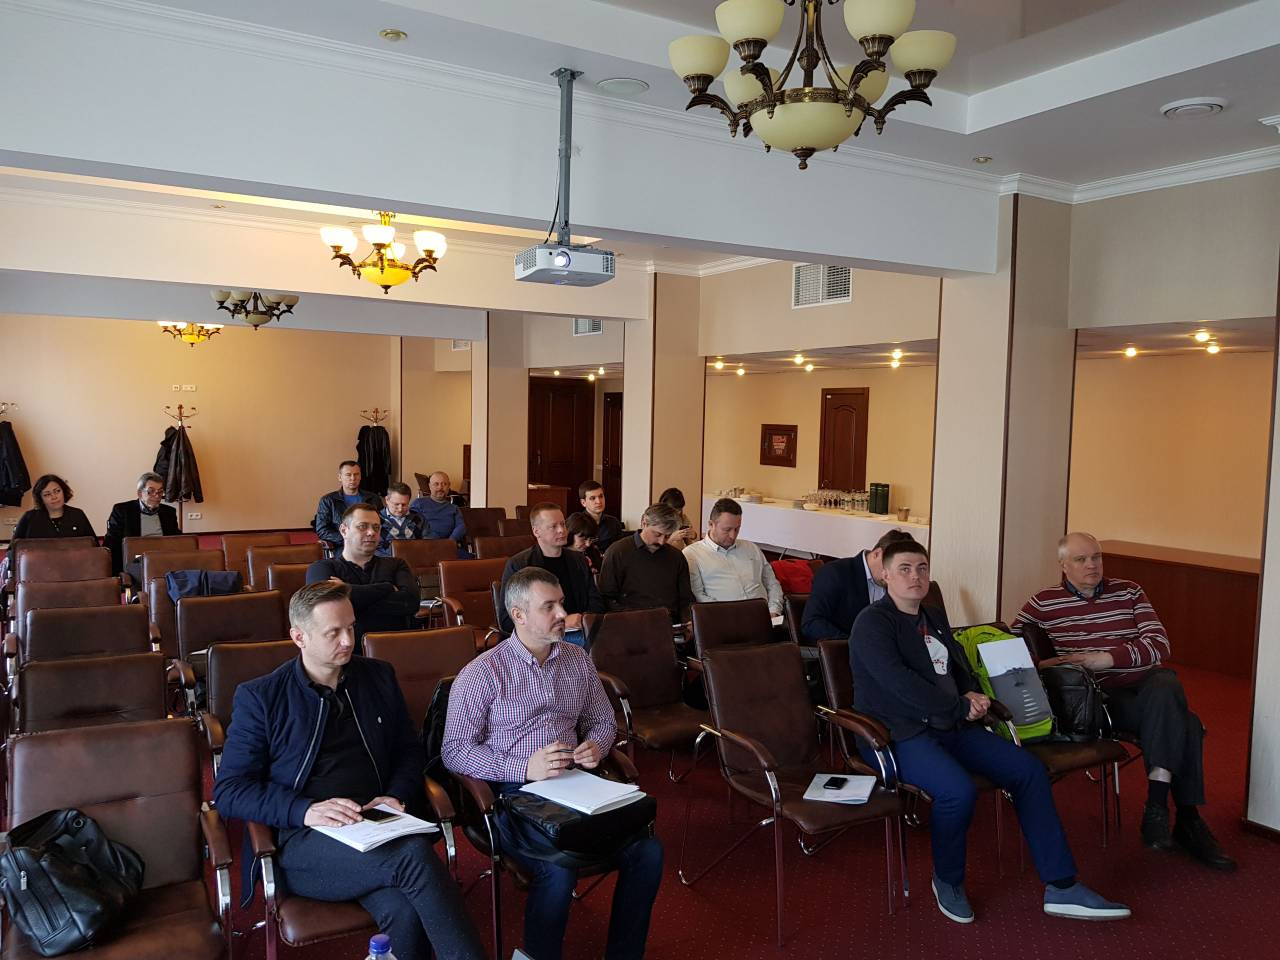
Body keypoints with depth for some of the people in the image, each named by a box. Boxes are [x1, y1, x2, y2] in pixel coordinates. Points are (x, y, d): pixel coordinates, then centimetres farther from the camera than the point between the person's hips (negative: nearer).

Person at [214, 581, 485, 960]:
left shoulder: (378, 677, 15)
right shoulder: (259, 697, 5)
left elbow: (410, 749, 21)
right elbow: (228, 791, 0)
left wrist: (397, 795, -1)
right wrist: (305, 810, -16)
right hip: (304, 841, -3)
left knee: (404, 912, -33)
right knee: (414, 853, -33)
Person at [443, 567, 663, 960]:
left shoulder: (577, 660, 11)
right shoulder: (482, 673, -6)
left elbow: (603, 720, 21)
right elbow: (454, 751, -8)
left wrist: (596, 746, -3)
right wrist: (523, 768, -19)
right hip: (512, 794, -5)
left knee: (648, 851, -16)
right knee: (559, 869, -32)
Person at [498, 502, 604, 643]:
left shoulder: (579, 561, 20)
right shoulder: (517, 565, 3)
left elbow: (596, 603, 23)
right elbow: (506, 621, -4)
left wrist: (583, 619, -3)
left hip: (581, 633, 5)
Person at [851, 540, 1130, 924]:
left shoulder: (935, 618, 19)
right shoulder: (872, 622, -8)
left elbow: (960, 668, 27)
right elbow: (899, 683, -19)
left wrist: (971, 695, 2)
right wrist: (960, 708, -14)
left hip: (952, 728, 9)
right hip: (901, 734, -8)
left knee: (1029, 770, -5)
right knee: (958, 791, -33)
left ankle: (1061, 887, 3)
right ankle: (948, 882, -3)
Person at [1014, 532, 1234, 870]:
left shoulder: (1129, 592, 9)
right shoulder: (1043, 603, 3)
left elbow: (1159, 645, -3)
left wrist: (1106, 658, -17)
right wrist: (1036, 664, -18)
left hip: (1148, 686, 3)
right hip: (1100, 697, -3)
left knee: (1165, 683, -35)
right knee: (1183, 723, -29)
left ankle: (1158, 803, -31)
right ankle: (1187, 819, -19)